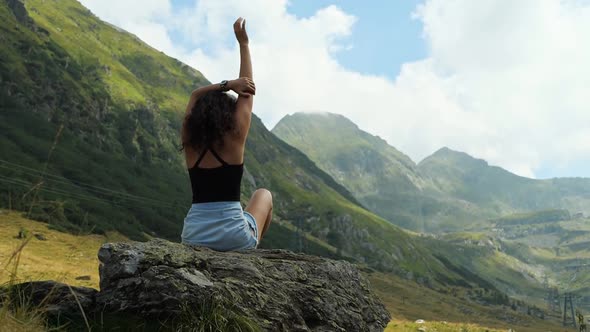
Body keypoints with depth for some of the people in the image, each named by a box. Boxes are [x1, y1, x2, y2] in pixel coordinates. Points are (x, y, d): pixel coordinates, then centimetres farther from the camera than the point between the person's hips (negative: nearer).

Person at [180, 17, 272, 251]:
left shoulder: (190, 143, 2)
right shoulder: (235, 139, -7)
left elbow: (196, 95, 17)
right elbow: (247, 92, 5)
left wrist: (228, 84, 3)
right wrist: (243, 43, 13)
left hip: (193, 240, 4)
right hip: (234, 238, -3)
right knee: (264, 195, 29)